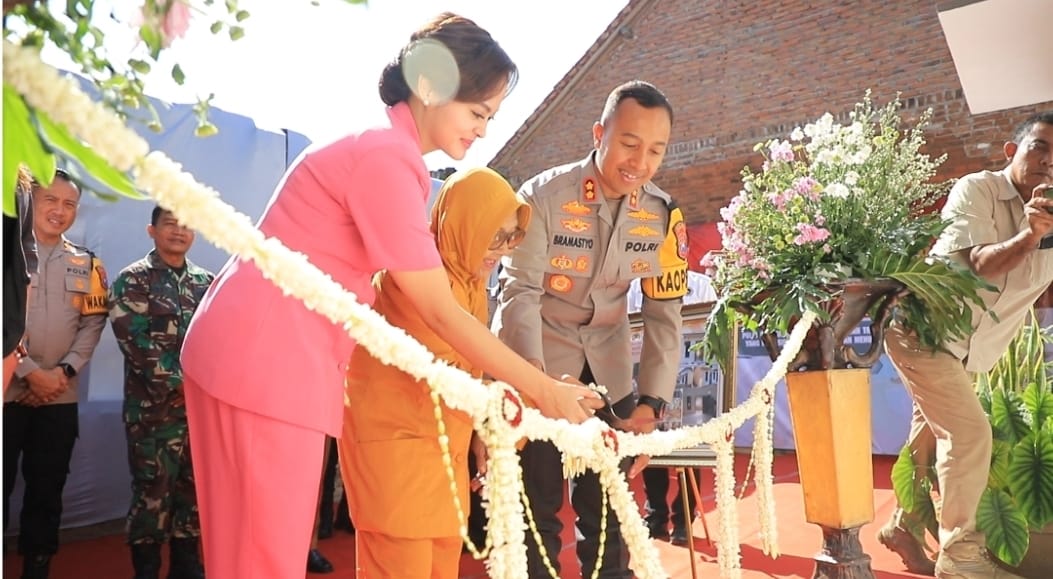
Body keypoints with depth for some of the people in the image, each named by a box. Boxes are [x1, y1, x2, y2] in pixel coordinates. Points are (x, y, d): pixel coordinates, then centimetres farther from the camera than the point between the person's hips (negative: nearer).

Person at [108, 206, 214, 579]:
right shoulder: (133, 280, -1)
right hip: (154, 406, -4)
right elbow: (136, 342, -11)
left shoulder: (206, 282, 12)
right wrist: (178, 384, -15)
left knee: (195, 488, 10)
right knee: (153, 491, -1)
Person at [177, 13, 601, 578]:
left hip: (262, 351, 10)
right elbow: (440, 314, -17)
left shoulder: (386, 151, 16)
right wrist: (543, 390, -9)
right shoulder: (388, 158, -16)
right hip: (265, 356, -10)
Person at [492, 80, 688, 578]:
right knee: (539, 506, -2)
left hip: (608, 373, 3)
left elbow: (664, 315, -4)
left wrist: (652, 402, -13)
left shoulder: (664, 215, -6)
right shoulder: (543, 196, -17)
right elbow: (519, 292, -21)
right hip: (540, 363, -3)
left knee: (606, 508, 6)